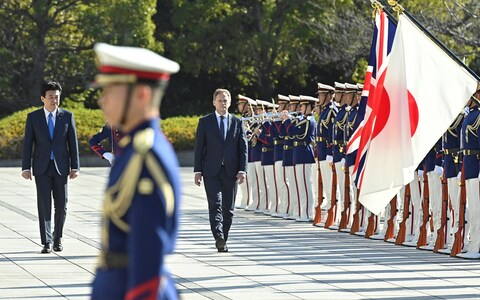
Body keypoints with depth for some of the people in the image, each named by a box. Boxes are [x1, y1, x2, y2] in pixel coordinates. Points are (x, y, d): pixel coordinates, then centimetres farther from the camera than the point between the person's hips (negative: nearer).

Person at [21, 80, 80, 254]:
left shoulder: (67, 116, 2)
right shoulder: (33, 117, 0)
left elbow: (73, 142, 3)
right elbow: (28, 144, 1)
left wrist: (75, 167, -2)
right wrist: (26, 168, -5)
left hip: (61, 167, 1)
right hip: (42, 167, -1)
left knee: (61, 204, 2)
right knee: (44, 205, -4)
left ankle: (57, 238, 20)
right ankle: (47, 242, 0)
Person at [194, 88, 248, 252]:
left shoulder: (237, 122, 9)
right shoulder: (205, 122, 6)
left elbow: (243, 148, 7)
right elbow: (199, 147, 4)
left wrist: (242, 170, -4)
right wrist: (197, 170, -3)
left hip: (231, 171, 2)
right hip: (211, 171, -2)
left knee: (228, 208, 4)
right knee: (215, 204, -14)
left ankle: (223, 240, 12)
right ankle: (219, 238, -24)